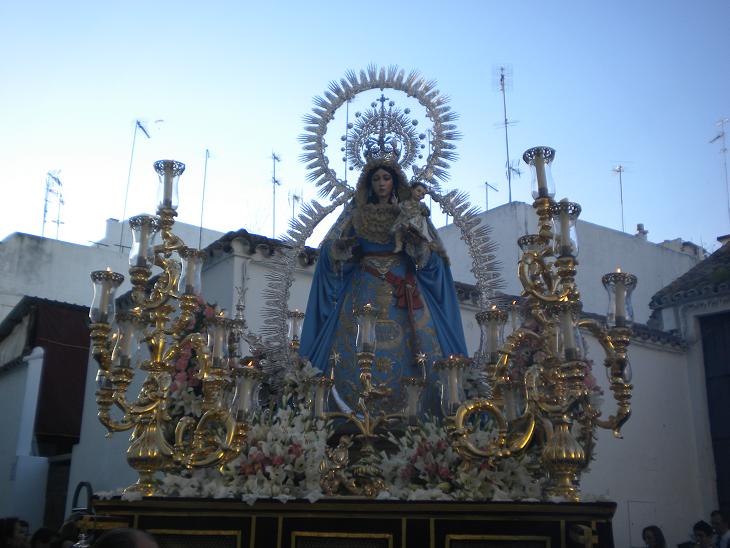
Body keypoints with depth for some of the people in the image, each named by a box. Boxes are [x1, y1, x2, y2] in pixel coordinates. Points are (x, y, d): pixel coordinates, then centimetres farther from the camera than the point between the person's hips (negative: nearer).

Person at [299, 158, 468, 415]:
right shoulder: (356, 211, 14)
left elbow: (433, 254, 7)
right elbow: (330, 247, 7)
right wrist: (342, 247, -15)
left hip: (404, 288, 0)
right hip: (365, 288, 0)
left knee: (411, 344, -14)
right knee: (358, 347, -13)